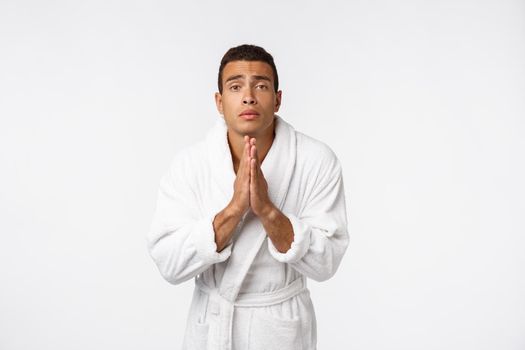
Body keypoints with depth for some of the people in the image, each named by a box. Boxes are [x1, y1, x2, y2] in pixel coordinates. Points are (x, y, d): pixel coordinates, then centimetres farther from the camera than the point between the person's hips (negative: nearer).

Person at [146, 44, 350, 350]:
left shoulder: (318, 161, -15)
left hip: (283, 324, 0)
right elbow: (169, 264, -17)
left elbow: (325, 262, -15)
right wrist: (233, 209, -28)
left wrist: (267, 210, -28)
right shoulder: (189, 163, -13)